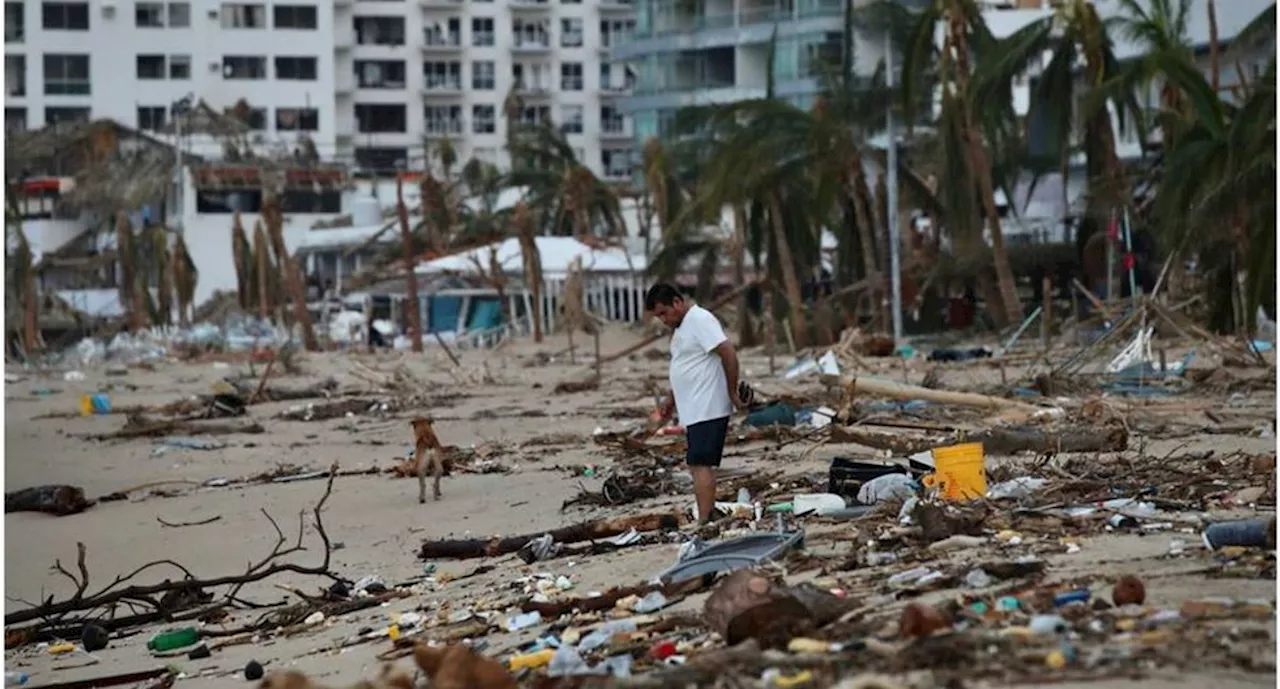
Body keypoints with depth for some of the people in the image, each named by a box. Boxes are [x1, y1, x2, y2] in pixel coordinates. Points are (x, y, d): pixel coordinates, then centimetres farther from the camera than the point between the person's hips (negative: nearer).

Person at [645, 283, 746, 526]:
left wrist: (732, 393, -17)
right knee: (701, 465, 9)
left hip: (707, 410, -10)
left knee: (700, 464, -14)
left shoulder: (701, 320, -13)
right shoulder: (681, 326, 18)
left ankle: (704, 522, -18)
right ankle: (709, 520, 11)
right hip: (694, 411, 10)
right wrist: (671, 400, 20)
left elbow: (729, 354, -20)